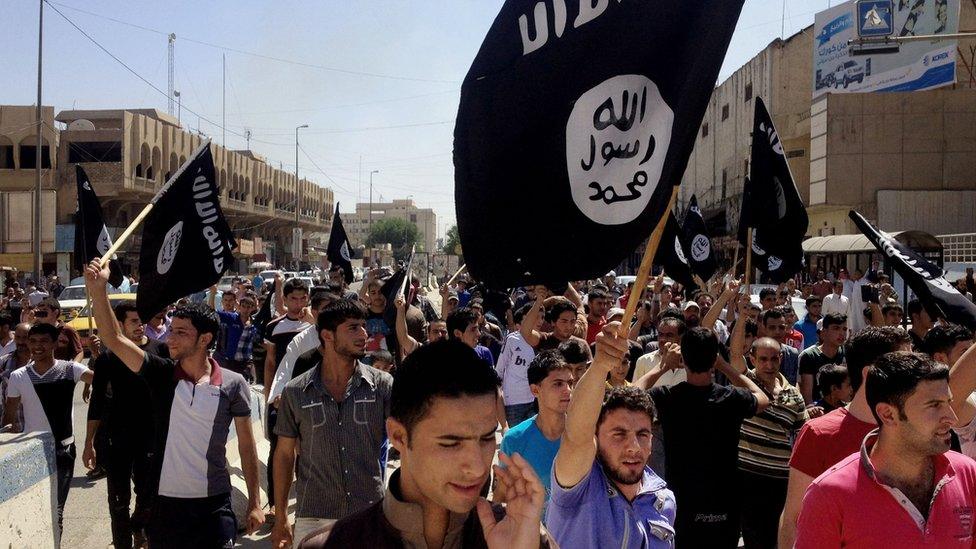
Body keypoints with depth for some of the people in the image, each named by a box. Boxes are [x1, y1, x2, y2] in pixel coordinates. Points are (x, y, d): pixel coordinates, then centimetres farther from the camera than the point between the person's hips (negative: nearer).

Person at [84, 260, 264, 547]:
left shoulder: (233, 384, -6)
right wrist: (98, 290, -25)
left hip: (214, 505, -2)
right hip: (165, 502, 2)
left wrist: (255, 503, 0)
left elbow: (246, 445, 0)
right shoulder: (161, 374, -2)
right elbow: (114, 339, -12)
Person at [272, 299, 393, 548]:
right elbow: (285, 453, 6)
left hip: (370, 516, 0)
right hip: (313, 518, 0)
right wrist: (280, 518, 7)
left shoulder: (382, 385, -4)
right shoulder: (295, 392, -1)